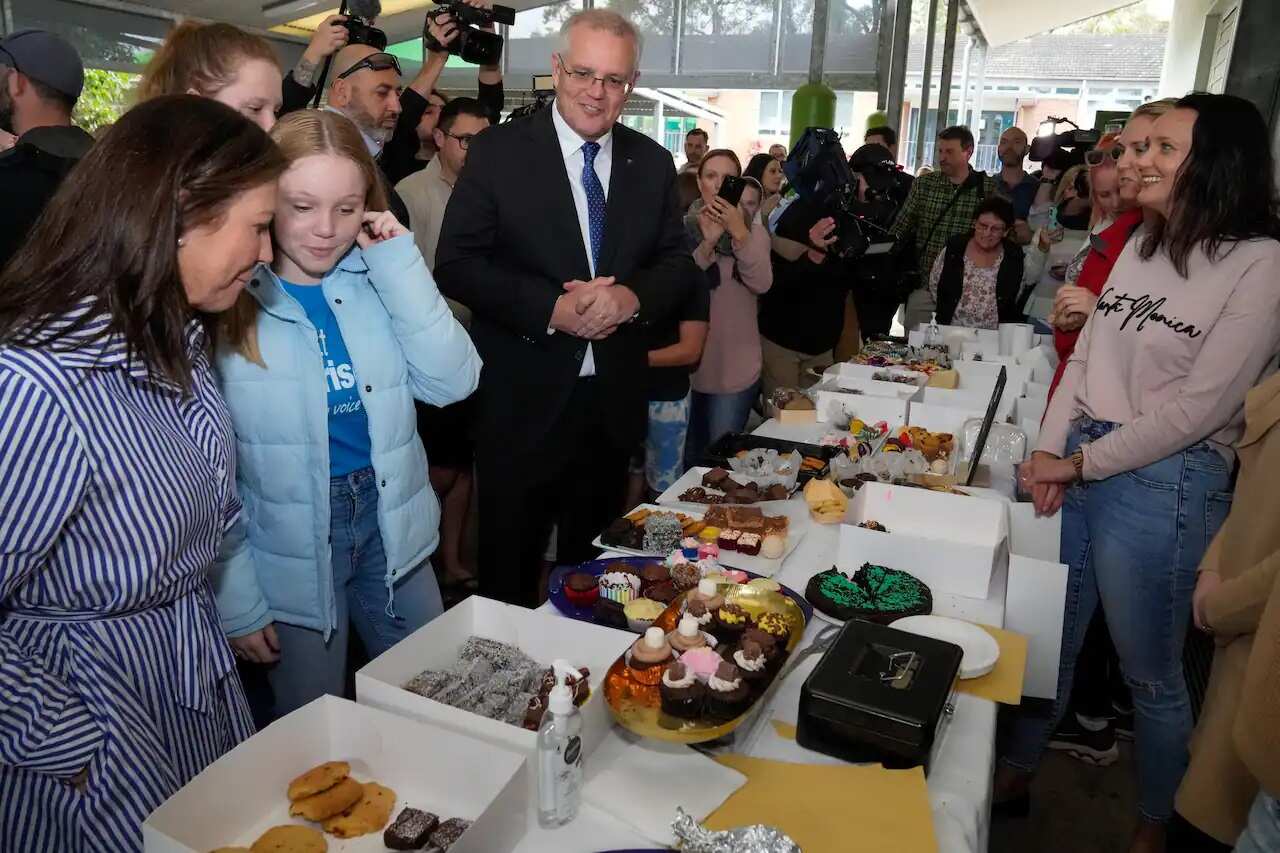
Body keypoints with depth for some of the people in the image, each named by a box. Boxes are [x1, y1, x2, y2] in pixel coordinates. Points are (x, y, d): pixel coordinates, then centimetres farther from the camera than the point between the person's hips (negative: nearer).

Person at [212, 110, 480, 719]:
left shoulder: (375, 278, -2)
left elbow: (452, 382, -11)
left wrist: (399, 265, -17)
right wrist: (234, 596, -8)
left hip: (390, 526, 4)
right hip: (288, 553, -3)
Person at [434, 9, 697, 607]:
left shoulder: (653, 163, 6)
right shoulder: (499, 152, -5)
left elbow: (679, 265, 7)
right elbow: (456, 265, -9)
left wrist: (633, 296, -16)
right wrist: (552, 308, -21)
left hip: (613, 403, 4)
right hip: (522, 402, -3)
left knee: (594, 566, 19)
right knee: (509, 570, 11)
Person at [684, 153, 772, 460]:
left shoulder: (753, 230, 1)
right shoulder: (685, 227, -1)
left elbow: (761, 284, -16)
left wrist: (740, 233, -28)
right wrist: (707, 242, -26)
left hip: (735, 367, 0)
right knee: (685, 455, 15)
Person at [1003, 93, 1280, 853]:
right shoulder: (1141, 246, 10)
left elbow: (1198, 406, -16)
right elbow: (1085, 357, 10)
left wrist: (1079, 463, -12)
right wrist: (1049, 453, -1)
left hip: (1163, 485, -6)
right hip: (1078, 464, 6)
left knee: (1151, 674, 10)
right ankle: (1017, 773, 38)